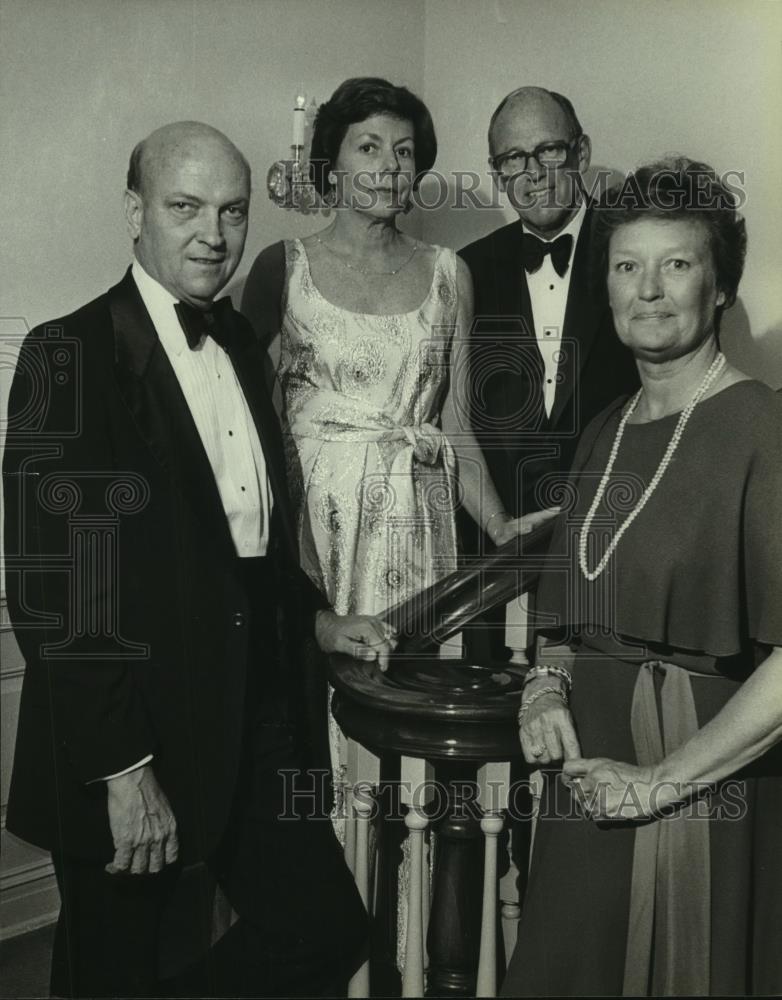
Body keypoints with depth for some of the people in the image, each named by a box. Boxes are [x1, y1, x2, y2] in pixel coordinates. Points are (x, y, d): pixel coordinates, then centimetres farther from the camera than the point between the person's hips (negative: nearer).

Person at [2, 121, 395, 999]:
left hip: (257, 728, 7)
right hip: (134, 740, -7)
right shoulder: (72, 354, -14)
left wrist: (315, 617, 8)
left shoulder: (240, 342, 10)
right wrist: (120, 769, -19)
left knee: (326, 928, 13)